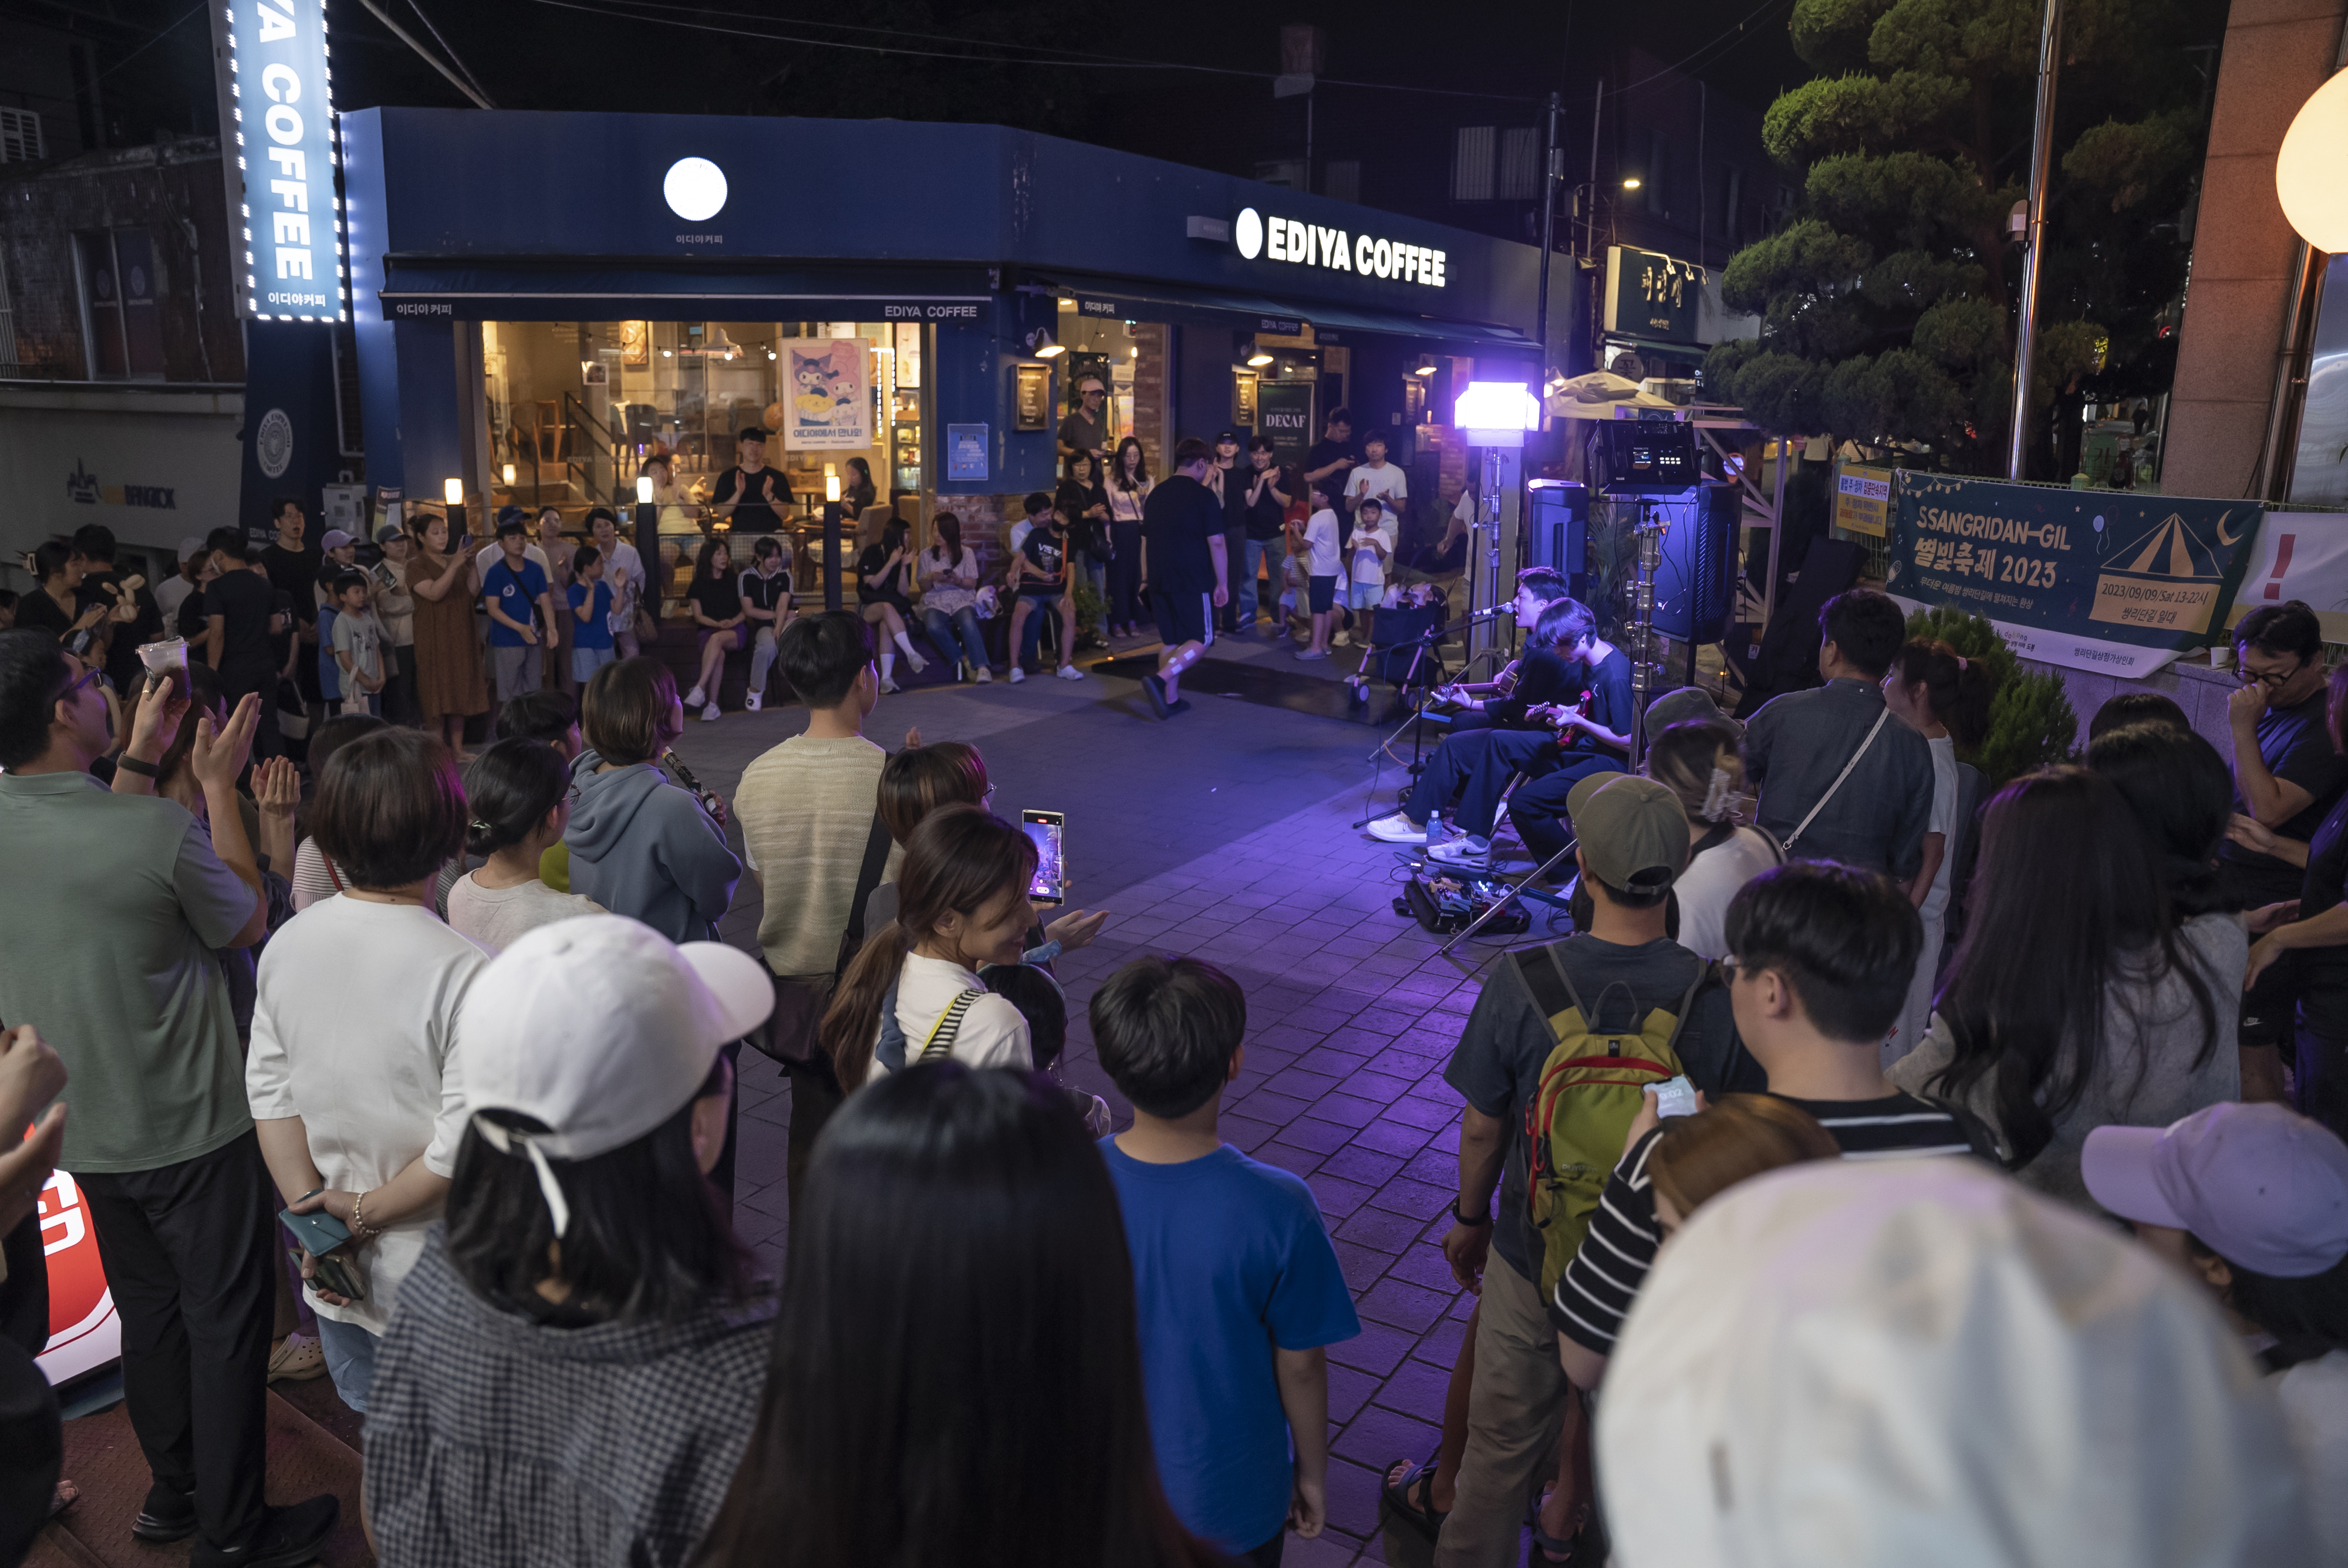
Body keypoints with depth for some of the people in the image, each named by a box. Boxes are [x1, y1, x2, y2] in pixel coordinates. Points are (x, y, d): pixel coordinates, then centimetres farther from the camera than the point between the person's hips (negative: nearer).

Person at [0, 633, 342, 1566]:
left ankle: (173, 1492, 39)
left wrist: (140, 761, 14)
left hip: (83, 1130, 7)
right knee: (226, 1323, 9)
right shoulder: (163, 831, -26)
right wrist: (219, 785, -3)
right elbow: (251, 923, -7)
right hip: (191, 1129, -6)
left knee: (150, 1314, 23)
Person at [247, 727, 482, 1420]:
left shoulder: (286, 944, -6)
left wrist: (312, 1205, 0)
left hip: (333, 1272, 5)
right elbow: (465, 1147, -24)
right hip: (432, 1282, -5)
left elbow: (269, 1090, -1)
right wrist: (368, 1212, -10)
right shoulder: (464, 971, -25)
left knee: (369, 1413, 26)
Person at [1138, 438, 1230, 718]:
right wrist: (1222, 582, -4)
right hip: (1193, 582, -6)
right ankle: (1160, 680, -19)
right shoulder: (1203, 495, -8)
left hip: (1160, 580, 6)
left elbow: (1145, 541, 17)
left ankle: (1170, 700, 14)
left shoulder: (1156, 494, 11)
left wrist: (1147, 579, 24)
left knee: (1171, 641, 14)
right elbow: (1216, 542, -11)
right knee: (1201, 640, 1)